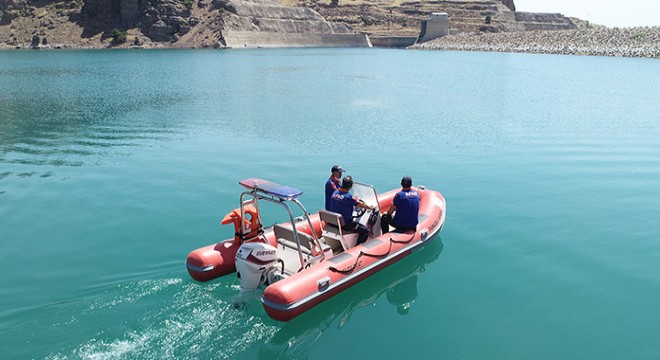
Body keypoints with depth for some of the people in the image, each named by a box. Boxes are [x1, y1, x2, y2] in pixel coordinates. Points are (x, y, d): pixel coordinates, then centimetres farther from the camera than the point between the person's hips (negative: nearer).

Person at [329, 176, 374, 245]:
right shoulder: (349, 197, -23)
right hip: (344, 224, -8)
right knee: (365, 230, -2)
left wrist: (354, 199, 28)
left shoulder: (334, 193, -1)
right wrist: (370, 208, 9)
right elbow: (361, 205, -10)